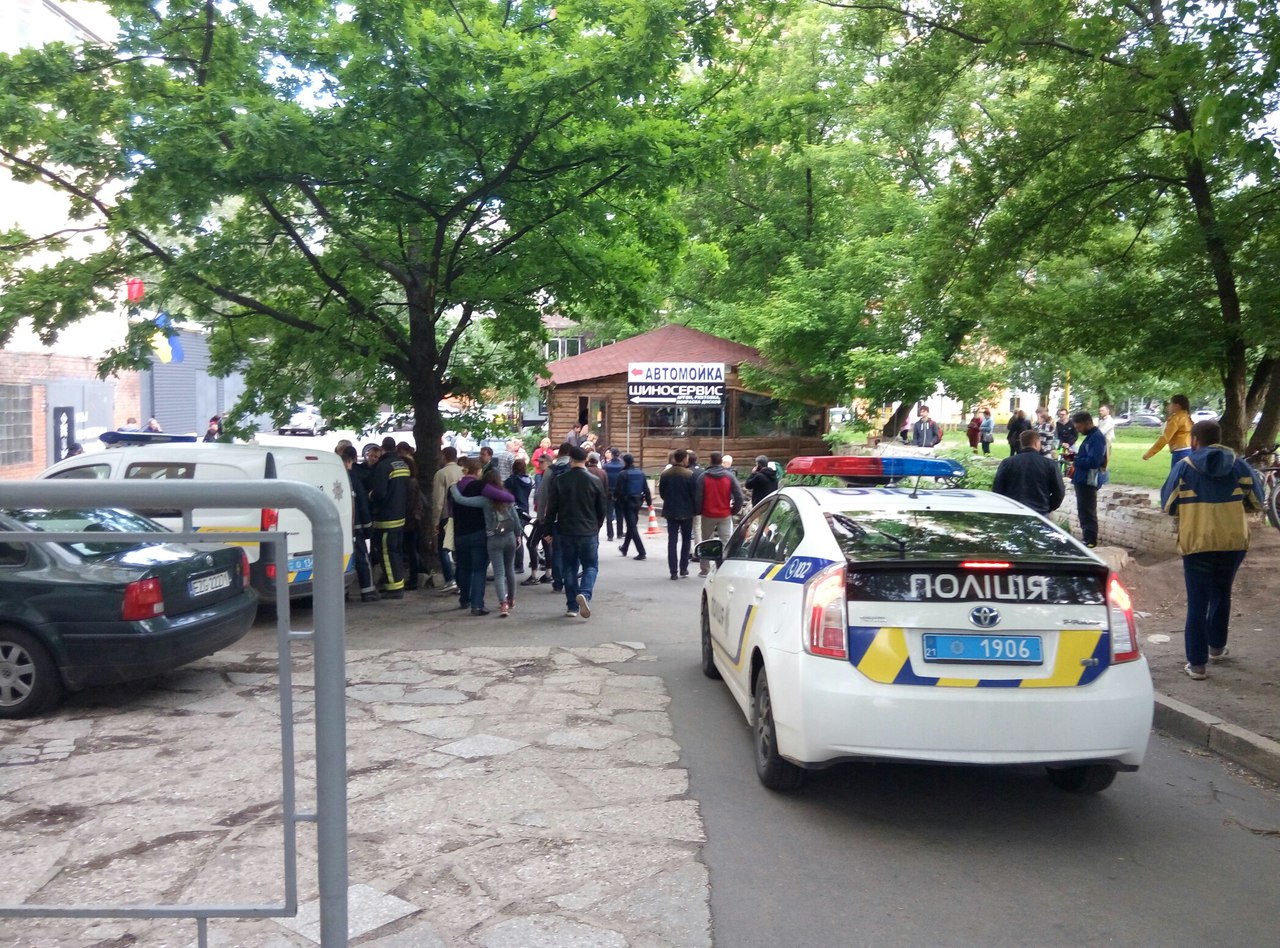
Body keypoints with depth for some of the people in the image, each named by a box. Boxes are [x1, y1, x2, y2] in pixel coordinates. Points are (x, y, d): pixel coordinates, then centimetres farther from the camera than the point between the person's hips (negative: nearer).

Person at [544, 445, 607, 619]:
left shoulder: (558, 481, -5)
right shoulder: (595, 481, -4)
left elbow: (551, 509, -2)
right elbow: (603, 509, 3)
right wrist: (596, 527, 19)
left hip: (566, 532, 1)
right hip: (589, 533, -1)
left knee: (569, 568, 12)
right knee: (591, 565, 11)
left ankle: (572, 606, 12)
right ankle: (584, 593, -16)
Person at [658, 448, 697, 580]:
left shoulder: (665, 474, -3)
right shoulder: (689, 474, -14)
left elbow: (661, 493, 4)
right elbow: (694, 494, -10)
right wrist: (693, 508, 7)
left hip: (671, 511, 3)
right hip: (686, 512, -3)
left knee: (672, 541, 5)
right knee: (686, 540, 12)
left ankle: (673, 571, 2)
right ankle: (683, 569, 12)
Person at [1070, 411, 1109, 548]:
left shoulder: (1097, 438, -18)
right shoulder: (1090, 436, 13)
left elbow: (1094, 461, -26)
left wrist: (1075, 460, -16)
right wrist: (1075, 456, 5)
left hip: (1089, 481, -10)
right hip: (1083, 480, 10)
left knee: (1087, 512, -4)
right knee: (1083, 511, 17)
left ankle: (1090, 541, 1)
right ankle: (1086, 539, 26)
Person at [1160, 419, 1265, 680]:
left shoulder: (1184, 467, -6)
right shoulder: (1240, 465, 0)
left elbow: (1168, 506, -1)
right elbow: (1256, 502, 9)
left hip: (1196, 544, -3)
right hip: (1233, 543, 3)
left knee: (1197, 603, 1)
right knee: (1222, 595, 23)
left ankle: (1197, 663, -1)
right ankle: (1216, 646, 37)